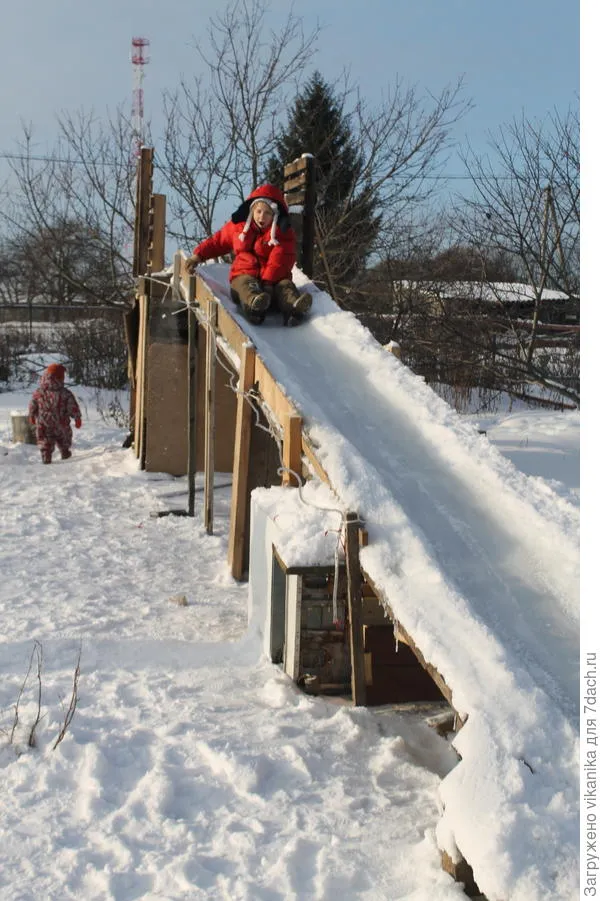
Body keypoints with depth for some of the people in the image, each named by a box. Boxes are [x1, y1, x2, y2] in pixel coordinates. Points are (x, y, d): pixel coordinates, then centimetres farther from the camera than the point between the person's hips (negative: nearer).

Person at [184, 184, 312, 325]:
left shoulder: (283, 232, 2)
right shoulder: (238, 225, 14)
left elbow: (280, 260, -13)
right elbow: (218, 241, 28)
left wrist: (268, 281, -29)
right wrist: (199, 255, 17)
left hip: (273, 278, 0)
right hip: (245, 274, 0)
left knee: (285, 285, -34)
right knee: (246, 285, -36)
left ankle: (293, 305, -71)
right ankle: (253, 305, -75)